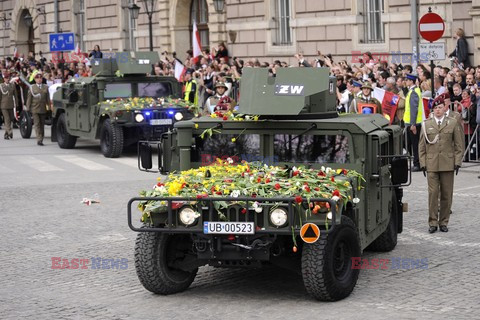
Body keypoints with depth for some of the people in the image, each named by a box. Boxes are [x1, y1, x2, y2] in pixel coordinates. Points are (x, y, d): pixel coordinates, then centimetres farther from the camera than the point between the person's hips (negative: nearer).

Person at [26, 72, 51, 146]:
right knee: (37, 124, -11)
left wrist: (49, 107, 4)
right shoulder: (32, 88, 5)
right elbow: (29, 99, 4)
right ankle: (39, 139, -17)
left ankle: (41, 139, 16)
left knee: (42, 124, 7)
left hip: (43, 109, 3)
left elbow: (48, 98, 11)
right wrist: (28, 109, -1)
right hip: (35, 109, -3)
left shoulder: (45, 87, 12)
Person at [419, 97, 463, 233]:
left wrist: (457, 162, 0)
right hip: (431, 164, 0)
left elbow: (458, 145, 7)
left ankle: (443, 222, 13)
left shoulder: (453, 123, 7)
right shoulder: (426, 124, 8)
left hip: (448, 164, 0)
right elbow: (422, 146, 10)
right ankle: (433, 222, 2)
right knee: (433, 193, -5)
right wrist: (423, 163, 2)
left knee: (447, 194, 3)